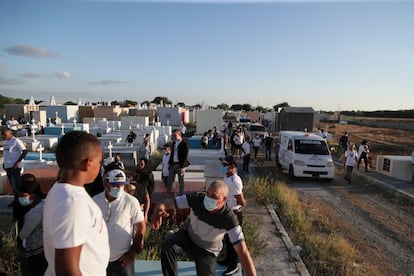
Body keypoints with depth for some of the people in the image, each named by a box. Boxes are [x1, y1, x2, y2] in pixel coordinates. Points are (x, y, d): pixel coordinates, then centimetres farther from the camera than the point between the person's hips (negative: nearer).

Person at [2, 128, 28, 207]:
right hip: (7, 167, 8)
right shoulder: (5, 142, 14)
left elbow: (25, 151, -18)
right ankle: (16, 199, 22)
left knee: (16, 184, -8)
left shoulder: (16, 141, -12)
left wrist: (18, 162, -20)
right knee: (12, 184, 13)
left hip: (14, 167, -8)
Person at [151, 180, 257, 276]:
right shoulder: (196, 199, -28)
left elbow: (243, 251, -36)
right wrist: (159, 208, -54)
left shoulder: (229, 219, -33)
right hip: (189, 236, 1)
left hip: (207, 251, -1)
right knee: (167, 245, -25)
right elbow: (169, 202, -29)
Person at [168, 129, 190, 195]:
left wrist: (183, 167, -18)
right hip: (173, 164, 7)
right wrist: (170, 163, 13)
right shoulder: (174, 143, 11)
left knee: (181, 181, 5)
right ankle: (168, 194, 23)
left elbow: (185, 156, -15)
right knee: (170, 180, 11)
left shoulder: (184, 144, -12)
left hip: (180, 165, -7)